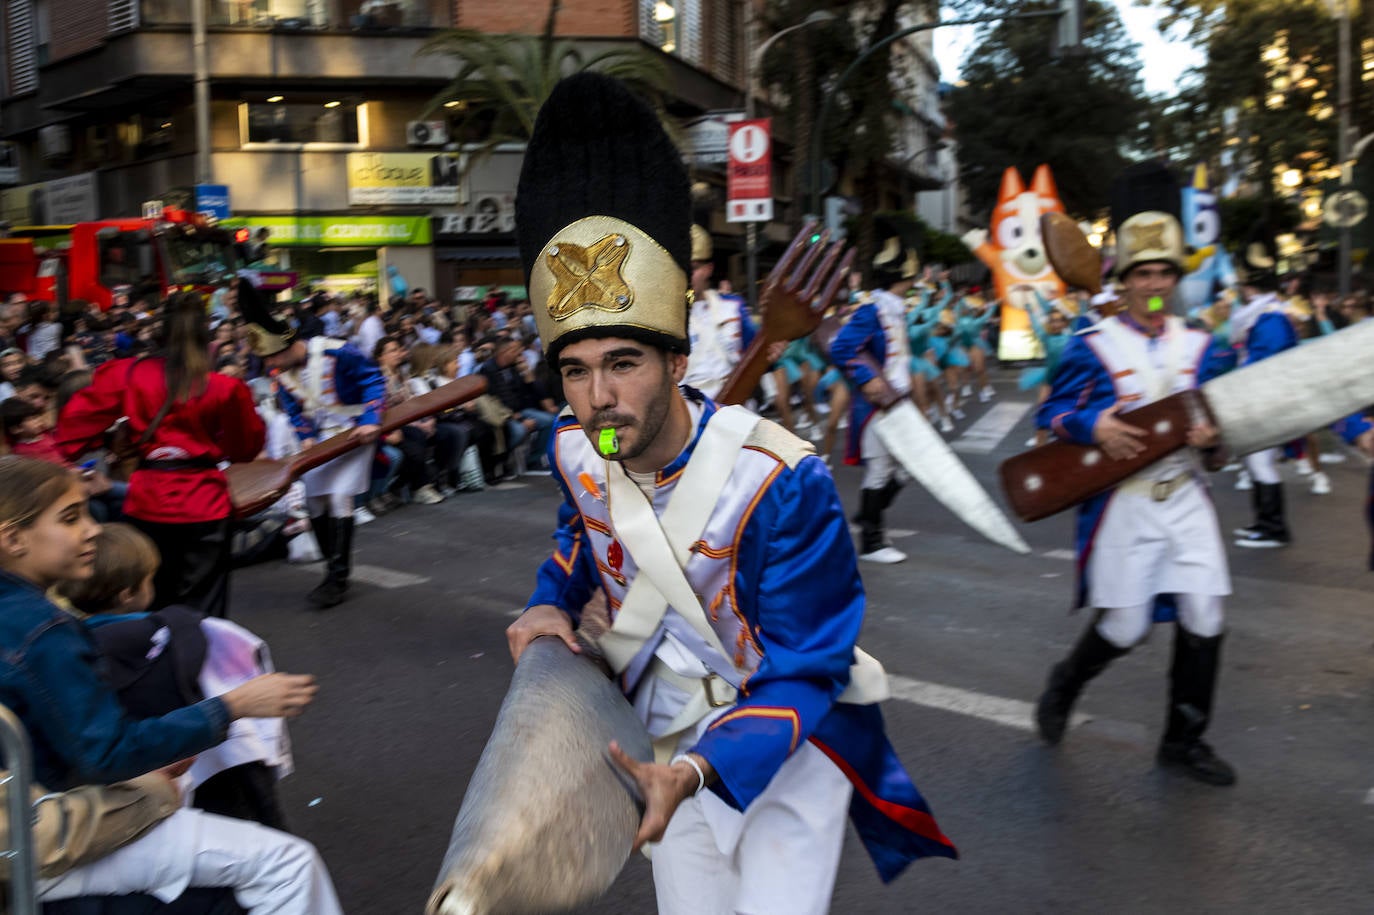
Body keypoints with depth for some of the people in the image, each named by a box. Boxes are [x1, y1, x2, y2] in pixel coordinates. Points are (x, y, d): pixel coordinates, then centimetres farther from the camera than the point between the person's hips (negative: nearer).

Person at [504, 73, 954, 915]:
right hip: (668, 739, 5)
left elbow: (805, 672, -26)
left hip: (787, 739, -5)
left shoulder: (784, 482, -31)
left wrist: (696, 770, -41)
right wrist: (551, 605, -6)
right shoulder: (575, 452, -13)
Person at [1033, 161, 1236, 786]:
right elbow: (1051, 413, -4)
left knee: (1204, 623, 3)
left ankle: (1184, 741, 21)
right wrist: (1093, 426, -23)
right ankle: (1064, 686, 31)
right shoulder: (1092, 348, -5)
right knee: (1124, 628, 0)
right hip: (1124, 505, -4)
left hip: (1186, 499, 5)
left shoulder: (1197, 347, 8)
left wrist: (1213, 433, -7)